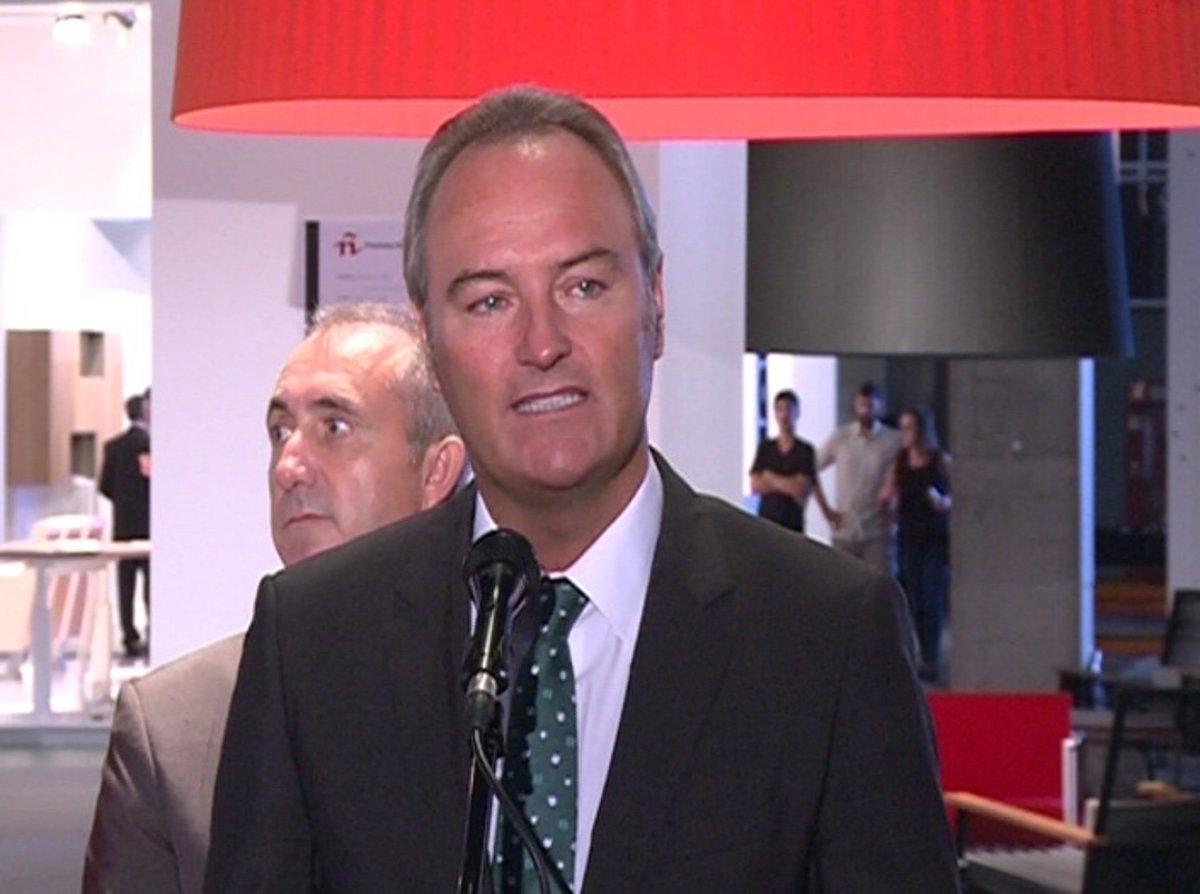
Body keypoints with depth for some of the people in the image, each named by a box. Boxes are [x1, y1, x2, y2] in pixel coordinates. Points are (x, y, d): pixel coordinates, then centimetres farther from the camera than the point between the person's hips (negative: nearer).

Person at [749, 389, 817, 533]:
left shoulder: (805, 451, 0)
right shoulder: (765, 448, 9)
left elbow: (801, 489, -9)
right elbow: (755, 486, 1)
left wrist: (770, 478, 0)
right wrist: (787, 485, -7)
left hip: (793, 524, -2)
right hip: (766, 521, 2)